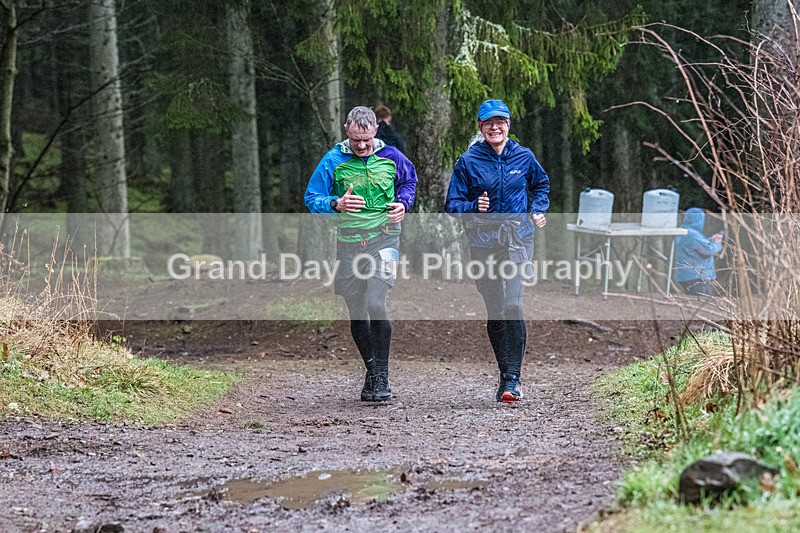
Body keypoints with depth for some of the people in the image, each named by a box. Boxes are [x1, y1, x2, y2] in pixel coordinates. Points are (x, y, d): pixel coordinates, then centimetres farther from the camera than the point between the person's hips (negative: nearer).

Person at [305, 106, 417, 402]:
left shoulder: (391, 156, 1)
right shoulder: (333, 161, -2)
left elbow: (409, 180, 21)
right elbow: (312, 198, -2)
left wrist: (404, 202, 1)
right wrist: (337, 204, -22)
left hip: (383, 238, -2)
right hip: (348, 242, 2)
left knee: (375, 304, -19)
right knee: (357, 313, 8)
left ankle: (382, 376, -10)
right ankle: (371, 372, 26)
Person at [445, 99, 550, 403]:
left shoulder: (524, 157, 5)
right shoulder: (468, 162, 1)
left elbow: (541, 185, 25)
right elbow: (453, 204, 1)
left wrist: (538, 211, 9)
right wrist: (473, 207, -18)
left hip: (518, 239, -1)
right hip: (483, 243, 1)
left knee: (513, 305, -18)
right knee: (495, 312, 7)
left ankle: (512, 379, -18)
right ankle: (507, 375, 20)